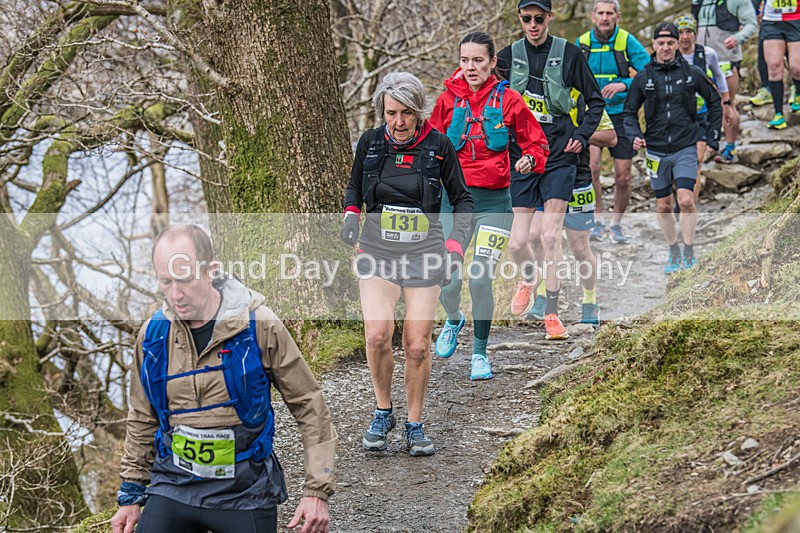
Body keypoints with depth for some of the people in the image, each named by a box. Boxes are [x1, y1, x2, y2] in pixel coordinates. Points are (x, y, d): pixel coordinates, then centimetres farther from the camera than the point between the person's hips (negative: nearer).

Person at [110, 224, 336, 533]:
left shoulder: (259, 326, -9)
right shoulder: (153, 335, 1)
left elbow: (309, 406, -4)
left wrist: (317, 491, -9)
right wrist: (131, 495, 15)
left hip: (245, 490, -2)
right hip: (173, 485, 3)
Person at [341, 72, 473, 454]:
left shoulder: (438, 146, -3)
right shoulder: (370, 143, 1)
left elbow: (462, 199, 7)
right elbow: (354, 186, 18)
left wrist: (456, 243, -8)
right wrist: (350, 215, -2)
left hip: (424, 252, -1)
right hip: (377, 250, 1)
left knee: (417, 346, -3)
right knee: (377, 334, -17)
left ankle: (415, 425, 15)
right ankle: (383, 412, 6)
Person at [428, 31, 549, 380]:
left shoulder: (507, 100, -1)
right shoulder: (449, 99, 3)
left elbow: (538, 143, 6)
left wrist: (529, 160, -15)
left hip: (494, 200, -2)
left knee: (480, 279, -9)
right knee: (448, 282, -3)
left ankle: (480, 352, 11)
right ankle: (454, 320, 34)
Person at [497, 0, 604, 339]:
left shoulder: (568, 54, 0)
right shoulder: (508, 56, 5)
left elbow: (596, 101, 8)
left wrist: (581, 136, -4)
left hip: (559, 158, -2)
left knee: (551, 237, -8)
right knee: (517, 244, -1)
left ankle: (552, 313, 2)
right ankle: (528, 278, 33)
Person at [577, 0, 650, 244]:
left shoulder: (627, 42, -7)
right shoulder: (582, 43, 0)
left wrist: (624, 85, -27)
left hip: (620, 114, 0)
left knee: (623, 176, 1)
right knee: (590, 165, -21)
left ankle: (616, 224, 23)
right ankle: (597, 221, -7)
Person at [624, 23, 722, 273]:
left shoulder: (692, 73, -1)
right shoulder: (643, 78, 1)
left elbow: (714, 101, 13)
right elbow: (630, 112, 10)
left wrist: (712, 133, 10)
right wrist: (635, 135, -7)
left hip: (686, 149, -2)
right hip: (656, 151, 2)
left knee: (686, 201, -16)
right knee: (663, 206, 7)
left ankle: (689, 251, -1)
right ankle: (674, 253, 22)